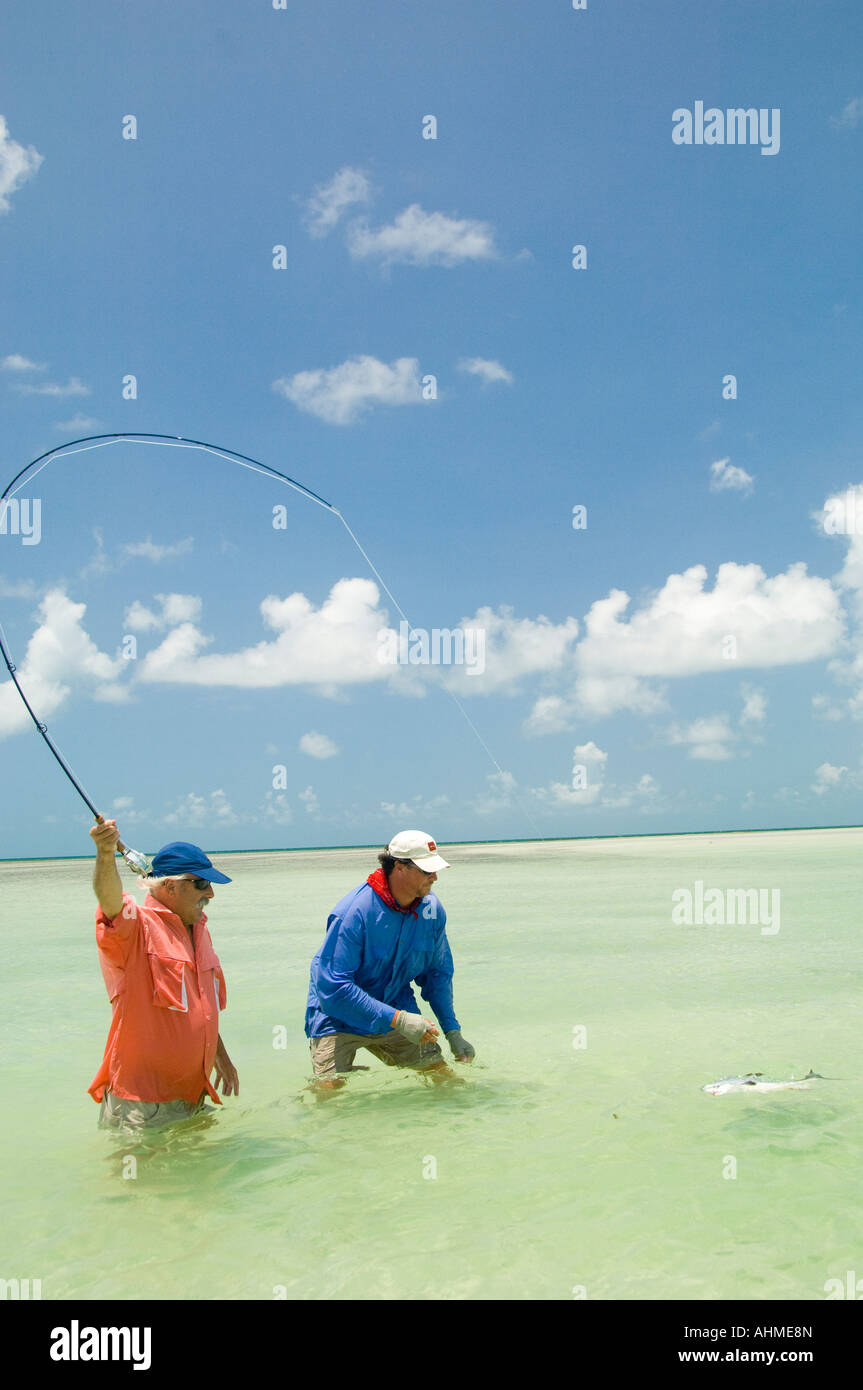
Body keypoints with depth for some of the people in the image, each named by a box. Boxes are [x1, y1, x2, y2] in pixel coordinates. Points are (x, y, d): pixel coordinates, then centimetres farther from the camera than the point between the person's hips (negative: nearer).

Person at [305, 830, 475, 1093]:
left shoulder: (432, 909, -7)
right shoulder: (353, 913, -27)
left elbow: (438, 972, 8)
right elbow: (332, 987, -30)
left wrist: (452, 1031, 2)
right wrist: (397, 1020, -32)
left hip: (398, 1010, 5)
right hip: (340, 1017, -5)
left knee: (441, 1074, -3)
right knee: (329, 1091, -20)